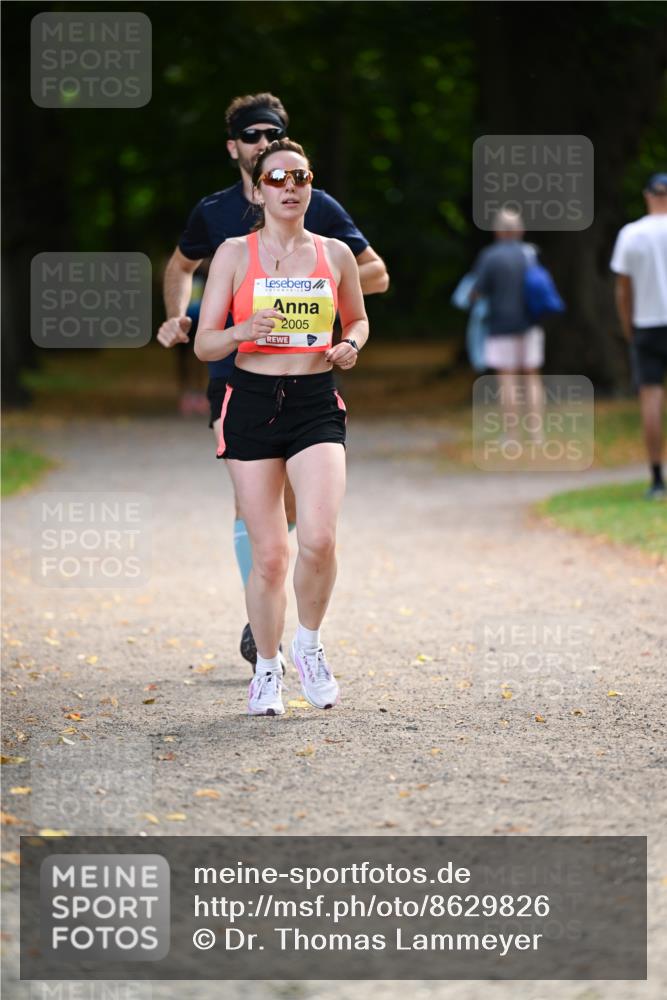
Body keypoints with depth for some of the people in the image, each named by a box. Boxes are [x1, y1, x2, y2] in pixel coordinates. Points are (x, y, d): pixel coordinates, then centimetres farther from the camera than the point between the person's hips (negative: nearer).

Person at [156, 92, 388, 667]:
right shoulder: (213, 213, 4)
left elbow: (377, 276, 5)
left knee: (295, 504, 2)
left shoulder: (318, 209, 1)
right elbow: (182, 265, 25)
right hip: (233, 369, -1)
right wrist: (177, 318, 7)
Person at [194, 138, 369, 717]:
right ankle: (267, 668, 21)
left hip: (316, 404, 1)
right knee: (269, 553, 0)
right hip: (253, 403, -1)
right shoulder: (235, 253, 3)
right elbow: (204, 345, 3)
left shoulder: (335, 254, 8)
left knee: (318, 539, -19)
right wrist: (243, 332, -18)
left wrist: (351, 345, 2)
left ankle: (309, 645, 7)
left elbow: (357, 319, 25)